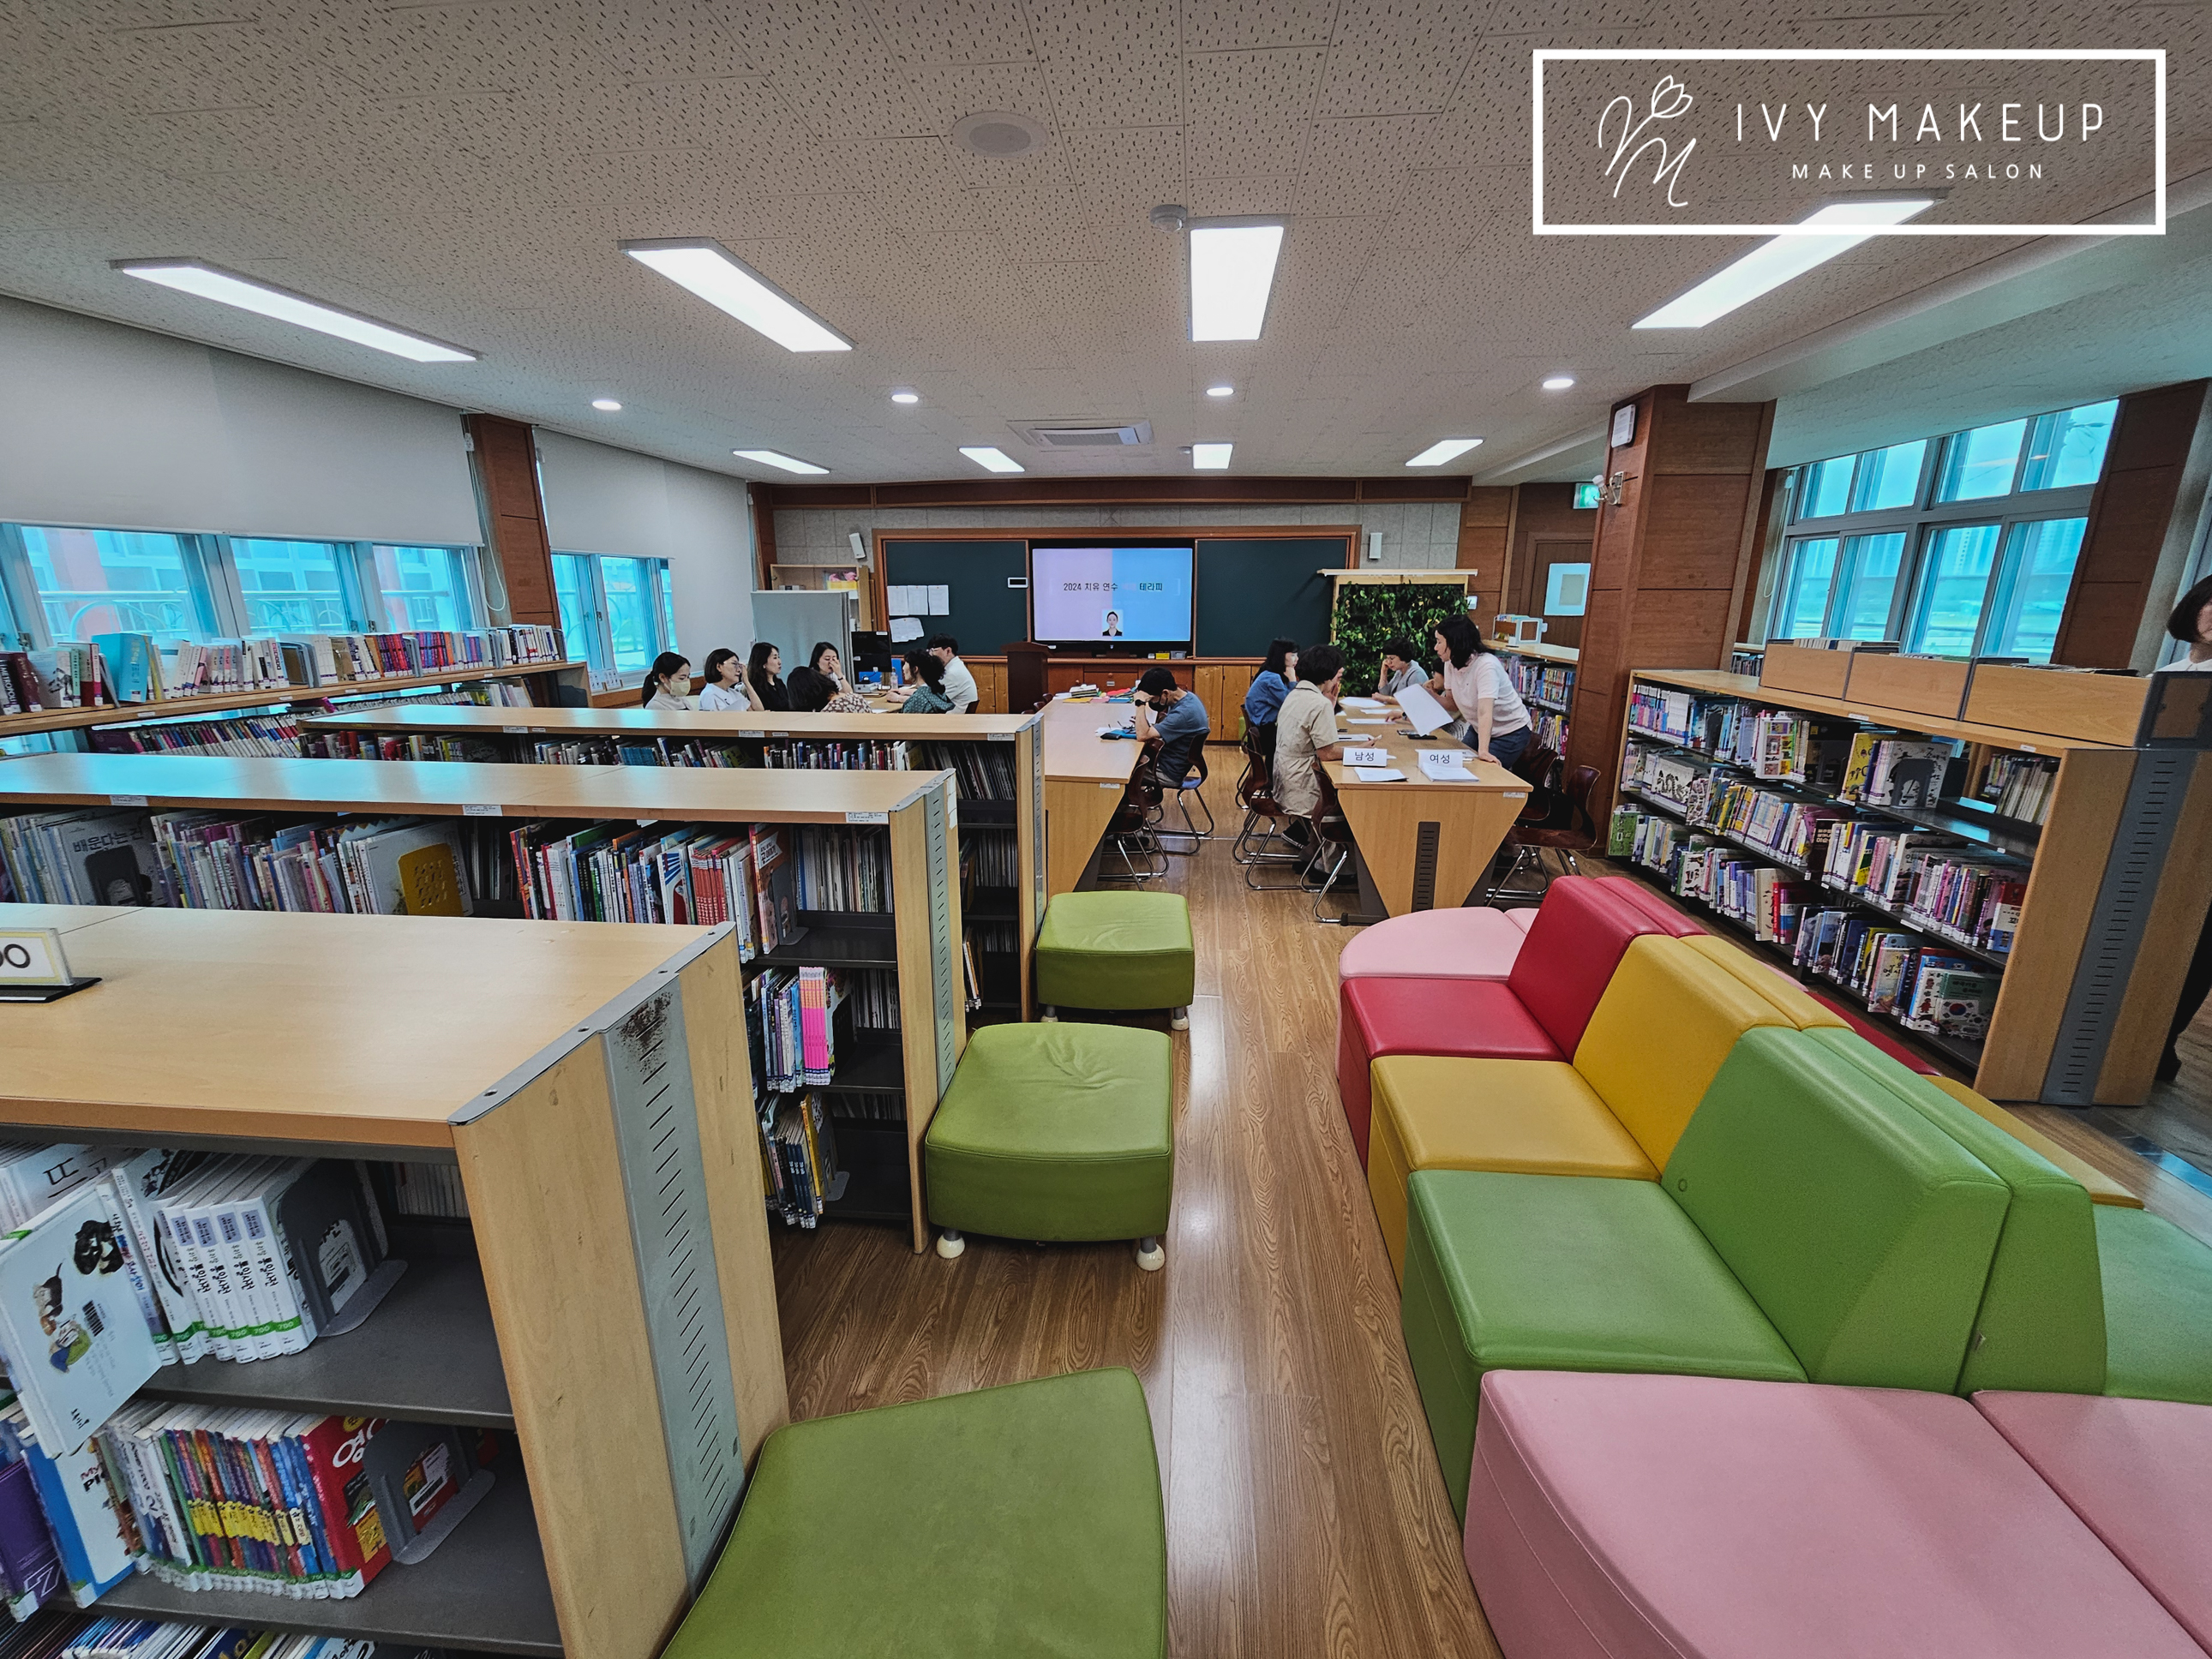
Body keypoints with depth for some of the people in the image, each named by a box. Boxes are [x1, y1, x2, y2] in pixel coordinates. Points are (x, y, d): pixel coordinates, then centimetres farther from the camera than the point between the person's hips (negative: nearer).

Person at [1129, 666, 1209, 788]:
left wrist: (1140, 703, -27)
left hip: (1170, 773, -9)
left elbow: (1142, 736, -34)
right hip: (1173, 762, 9)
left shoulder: (1183, 713, -31)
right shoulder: (1187, 697, -3)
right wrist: (1141, 723, -7)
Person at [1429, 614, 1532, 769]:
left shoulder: (1485, 665, -31)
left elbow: (1485, 712, -42)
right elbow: (1453, 703, -3)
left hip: (1510, 733, -7)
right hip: (1478, 729, 7)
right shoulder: (1451, 663, -9)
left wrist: (1483, 751, -50)